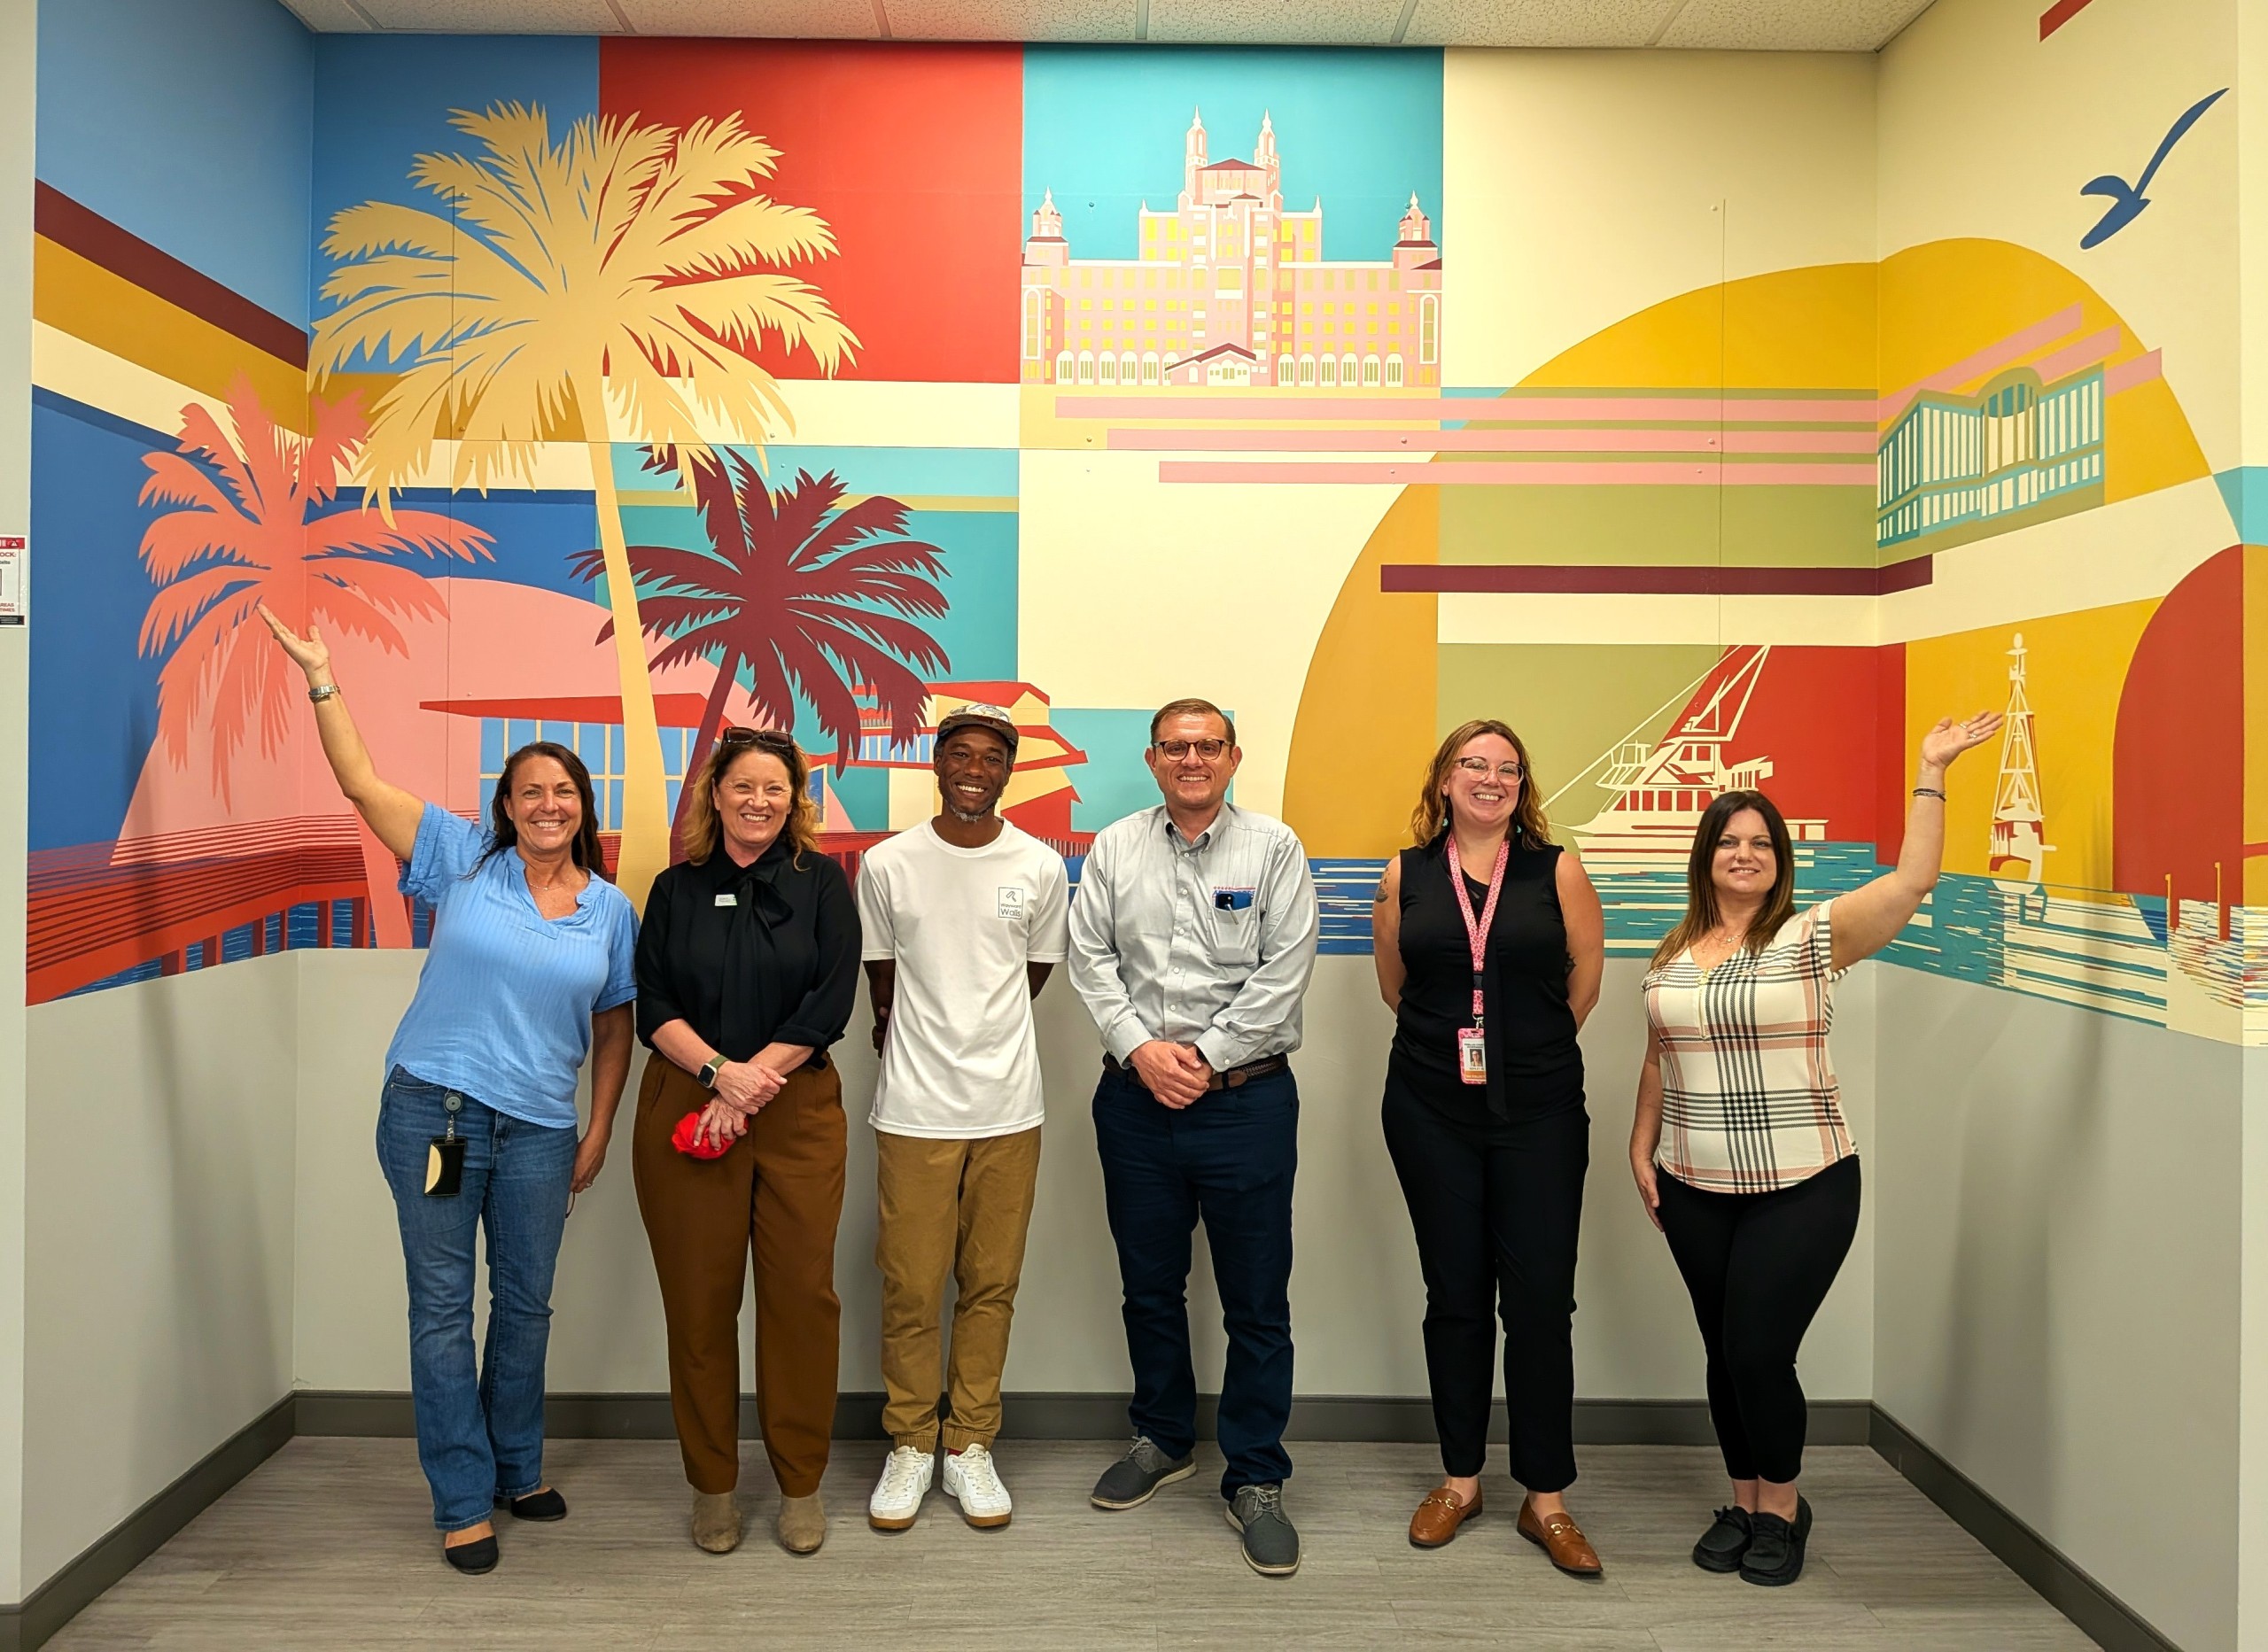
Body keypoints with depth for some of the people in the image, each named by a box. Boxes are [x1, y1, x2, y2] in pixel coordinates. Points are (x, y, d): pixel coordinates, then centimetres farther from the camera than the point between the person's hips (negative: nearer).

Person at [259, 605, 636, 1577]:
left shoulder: (611, 909, 5)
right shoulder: (463, 862, 0)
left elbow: (613, 1027, 11)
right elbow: (361, 781, -3)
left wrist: (598, 1134, 7)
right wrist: (321, 676, -7)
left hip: (539, 1129, 2)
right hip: (432, 1110, -2)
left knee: (525, 1303, 13)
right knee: (442, 1306, 3)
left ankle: (518, 1470, 32)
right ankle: (463, 1502, 16)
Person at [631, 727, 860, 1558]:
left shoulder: (821, 882, 4)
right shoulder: (677, 889, 9)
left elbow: (830, 1004, -4)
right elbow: (654, 1007, 3)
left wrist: (752, 1081, -10)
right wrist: (718, 1072, -13)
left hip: (797, 1112, -1)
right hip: (686, 1109, 1)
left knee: (802, 1294, -1)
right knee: (698, 1299, 5)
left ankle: (801, 1483, 15)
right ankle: (712, 1484, 20)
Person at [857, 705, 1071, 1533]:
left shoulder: (1041, 867, 1)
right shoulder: (887, 864, -2)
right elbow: (882, 983, 9)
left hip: (1009, 1107, 1)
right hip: (915, 1109, -1)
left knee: (991, 1285, 9)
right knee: (910, 1288, 5)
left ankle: (970, 1444, 25)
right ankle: (909, 1445, 24)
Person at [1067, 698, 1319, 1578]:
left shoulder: (1274, 848, -1)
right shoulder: (1115, 848, 6)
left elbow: (1285, 972, -7)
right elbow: (1091, 959, 2)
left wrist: (1206, 1055, -11)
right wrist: (1142, 1050, -10)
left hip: (1247, 1099, -2)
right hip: (1136, 1098, 3)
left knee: (1256, 1300, 4)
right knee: (1149, 1285, 16)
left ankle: (1255, 1479, 19)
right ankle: (1163, 1439, 36)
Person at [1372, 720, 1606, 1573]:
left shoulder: (1557, 871, -1)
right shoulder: (1406, 875, 3)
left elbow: (1585, 977, 7)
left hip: (1539, 1110, -1)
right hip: (1431, 1110, 1)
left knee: (1540, 1298, -1)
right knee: (1454, 1295, 10)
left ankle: (1545, 1498, 13)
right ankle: (1460, 1478, 25)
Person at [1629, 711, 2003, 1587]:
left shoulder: (1812, 936, -6)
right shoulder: (1672, 954, 7)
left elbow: (1914, 877, -16)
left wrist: (1931, 770, -13)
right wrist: (1641, 1150, 12)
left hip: (1802, 1188, -4)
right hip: (1694, 1189, 4)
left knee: (1759, 1352, -4)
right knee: (1724, 1352, 12)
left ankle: (1781, 1505, 21)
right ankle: (1744, 1500, 31)